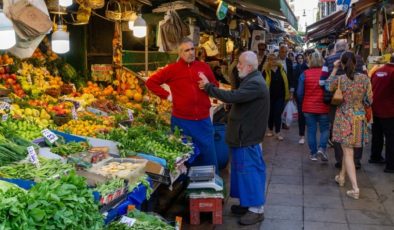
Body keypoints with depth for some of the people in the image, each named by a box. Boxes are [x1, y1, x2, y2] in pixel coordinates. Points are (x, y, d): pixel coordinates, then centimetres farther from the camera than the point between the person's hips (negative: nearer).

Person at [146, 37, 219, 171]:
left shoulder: (204, 67, 5)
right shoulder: (172, 69, -2)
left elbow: (216, 86, 17)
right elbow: (151, 82, 2)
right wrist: (166, 95, -5)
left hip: (203, 120, 2)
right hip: (182, 120, -2)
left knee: (209, 155, 10)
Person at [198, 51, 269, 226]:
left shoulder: (255, 84, -22)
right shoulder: (252, 80, 14)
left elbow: (232, 96, -30)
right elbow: (237, 97, 15)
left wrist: (208, 86, -23)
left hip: (247, 135, -11)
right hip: (245, 133, 11)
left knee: (250, 170, -4)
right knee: (245, 169, 16)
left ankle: (257, 209, 5)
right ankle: (248, 203, 27)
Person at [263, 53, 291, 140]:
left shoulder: (281, 69, 2)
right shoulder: (266, 71, -7)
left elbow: (285, 82, 7)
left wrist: (287, 94, 6)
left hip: (280, 96, 1)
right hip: (270, 96, -1)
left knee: (278, 114, -1)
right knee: (270, 113, 12)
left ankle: (278, 133, 3)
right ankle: (270, 130, 27)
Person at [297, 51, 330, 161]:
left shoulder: (305, 74, -7)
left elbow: (299, 92, -4)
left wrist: (302, 102, 14)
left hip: (308, 107, 1)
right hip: (323, 107, -1)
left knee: (311, 131, 10)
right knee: (325, 129, 13)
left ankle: (313, 153, 14)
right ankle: (322, 148, -7)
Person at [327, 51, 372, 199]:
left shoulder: (339, 79, -10)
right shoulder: (365, 78, -7)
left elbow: (328, 86, 13)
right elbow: (369, 101, -3)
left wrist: (334, 69, 13)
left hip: (344, 118, -2)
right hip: (359, 118, 3)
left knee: (347, 151, -1)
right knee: (348, 149, 20)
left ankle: (355, 188, -8)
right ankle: (341, 177, 36)